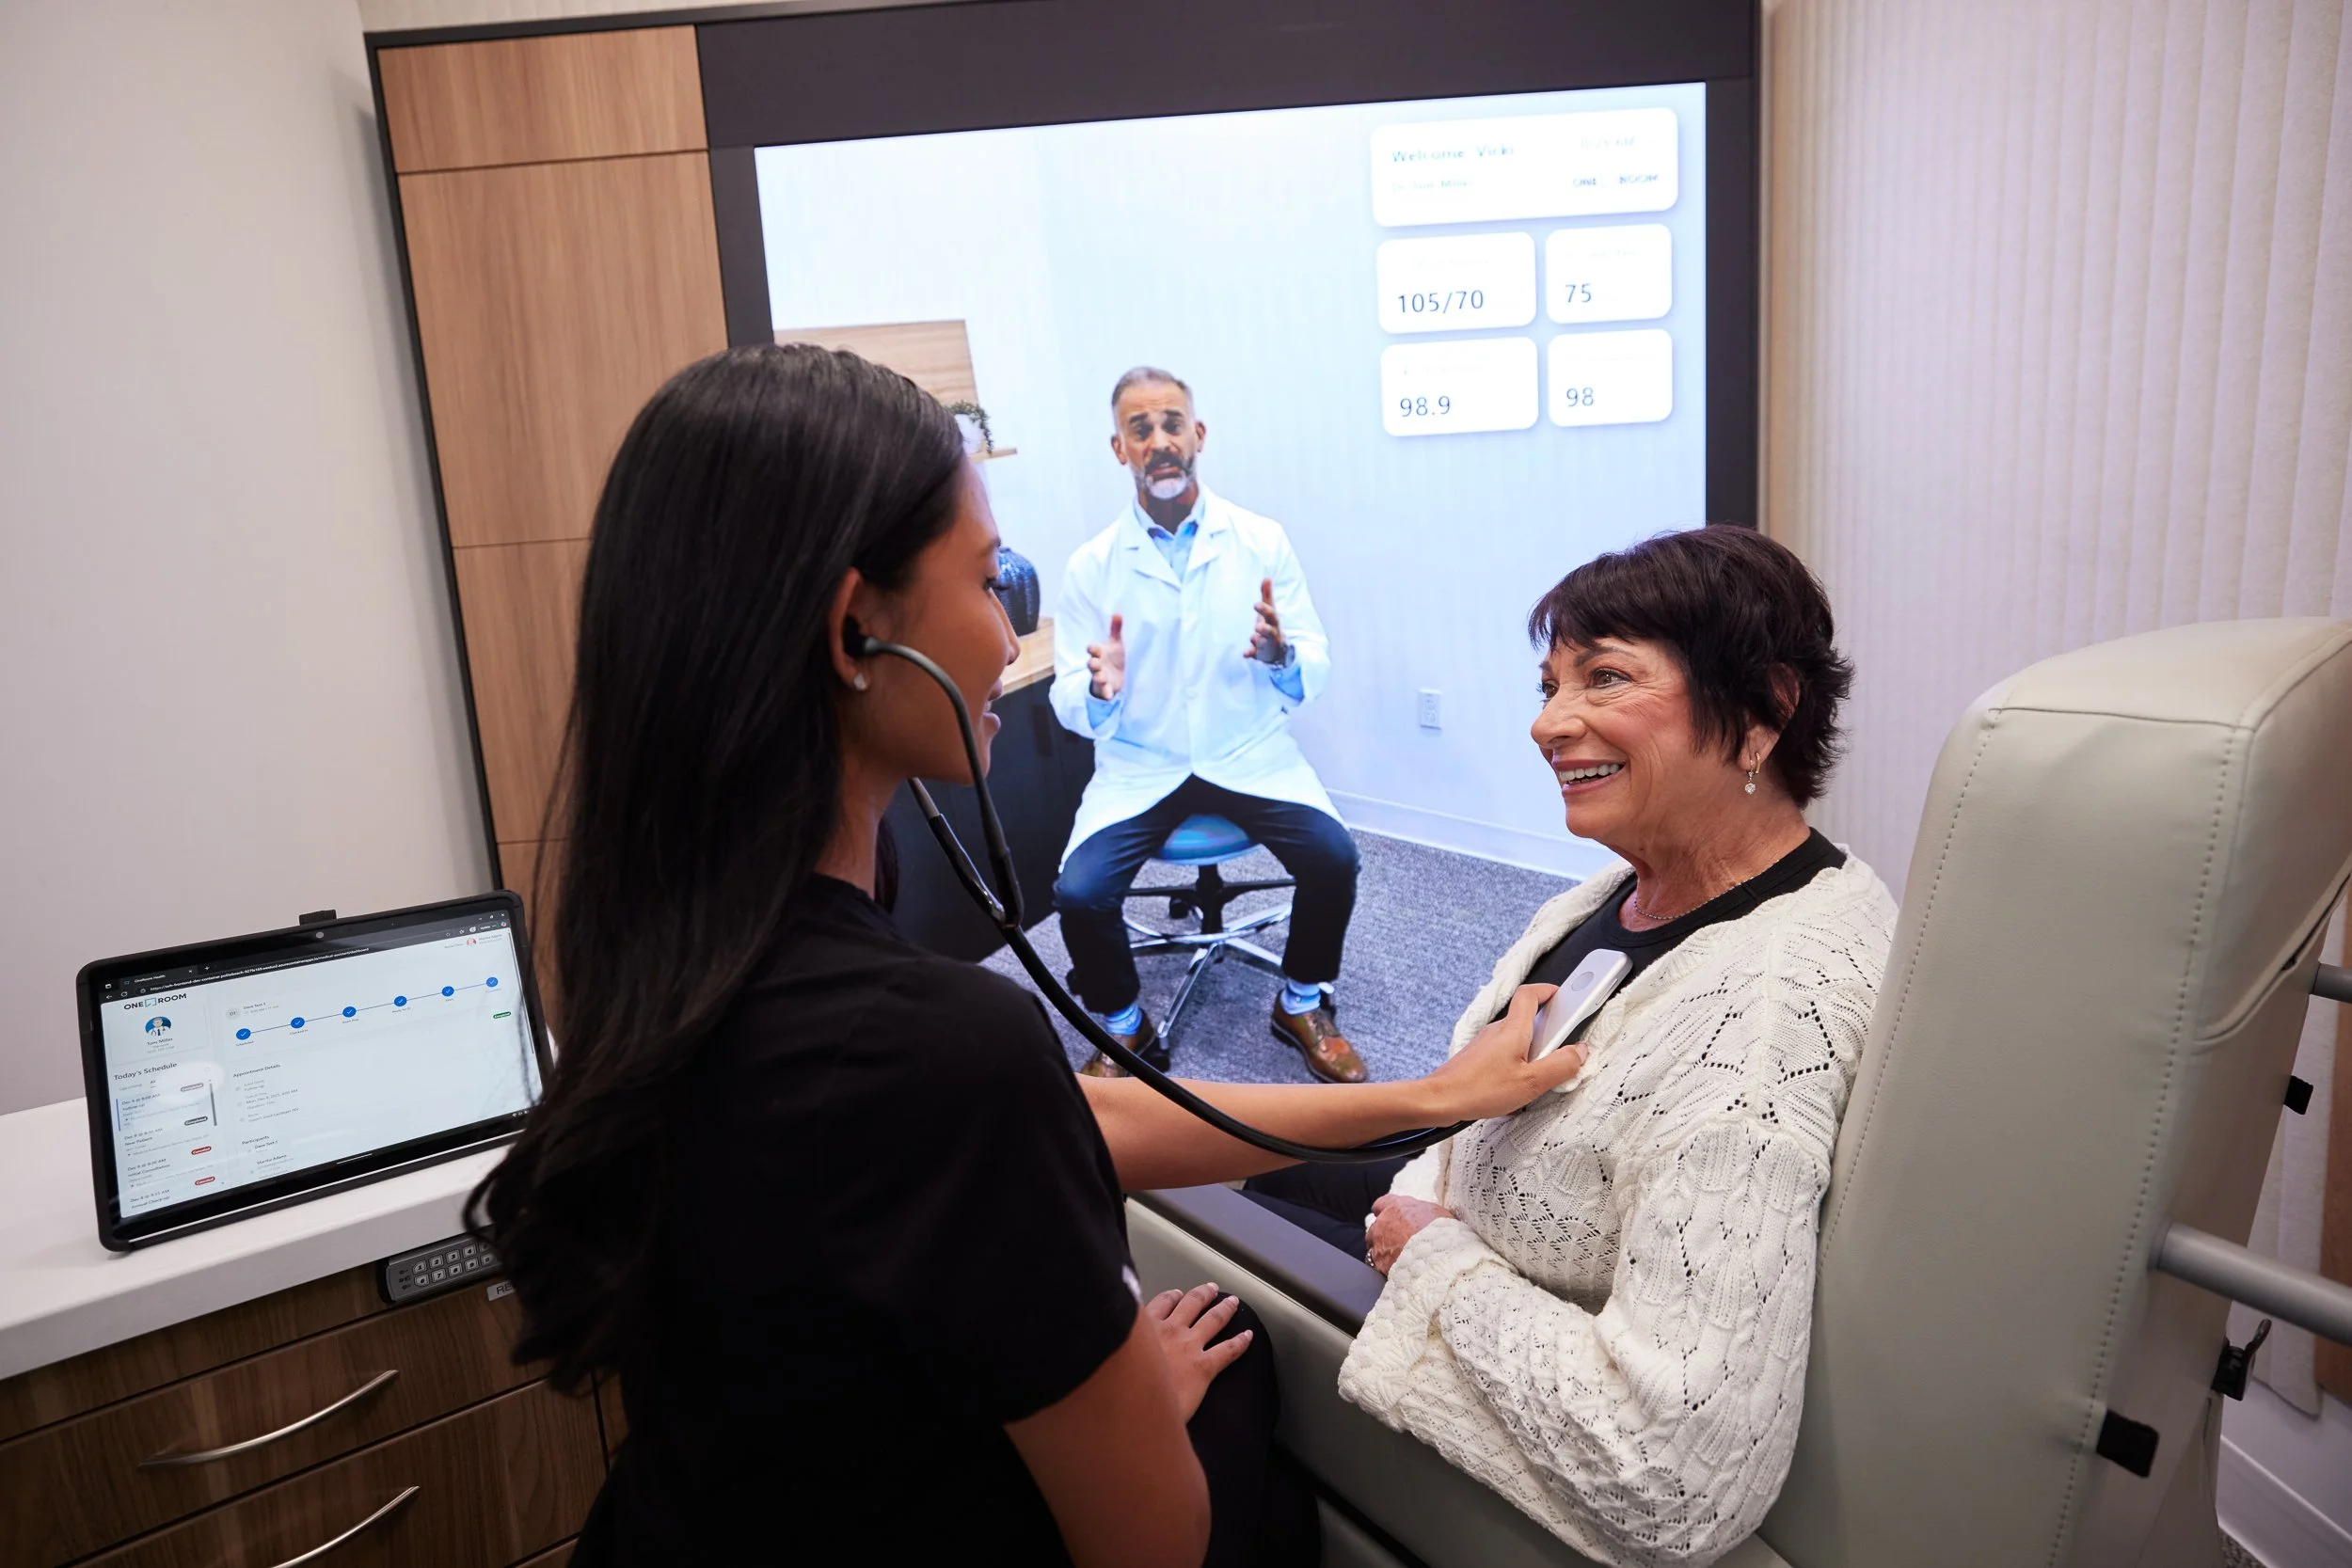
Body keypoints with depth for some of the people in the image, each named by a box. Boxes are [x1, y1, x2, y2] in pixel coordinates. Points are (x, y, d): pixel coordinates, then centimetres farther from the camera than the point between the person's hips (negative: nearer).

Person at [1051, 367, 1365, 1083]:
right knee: (1078, 892, -22)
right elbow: (1070, 707, -3)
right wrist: (1099, 691, -27)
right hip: (1139, 766, 0)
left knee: (1334, 857, -23)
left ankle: (1301, 1004, 7)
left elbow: (1315, 673, -3)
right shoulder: (1091, 565, -4)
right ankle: (1125, 1028, 9)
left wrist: (1282, 656, -26)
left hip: (1249, 754, 0)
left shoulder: (1262, 540, -3)